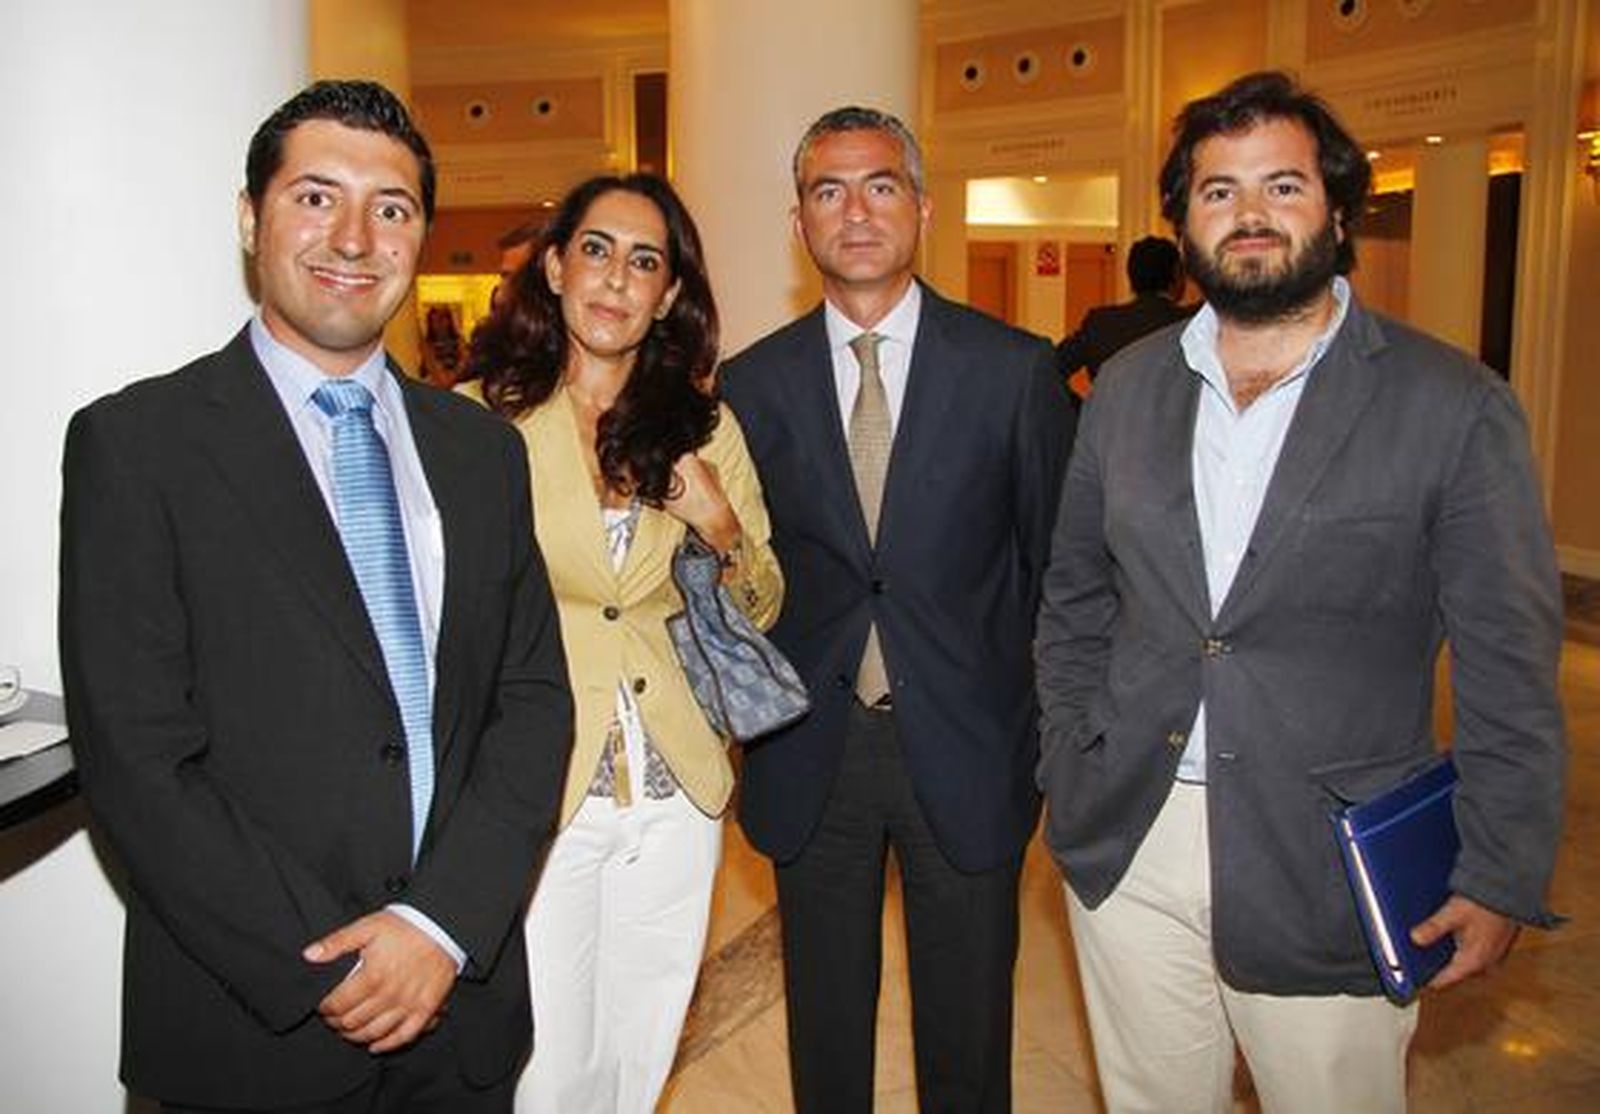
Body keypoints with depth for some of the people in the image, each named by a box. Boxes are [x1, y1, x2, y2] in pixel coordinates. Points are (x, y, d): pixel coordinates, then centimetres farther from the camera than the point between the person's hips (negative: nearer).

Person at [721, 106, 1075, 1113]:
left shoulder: (1015, 369, -4)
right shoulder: (753, 382, 1)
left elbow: (1056, 561, 0)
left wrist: (1056, 736, 0)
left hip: (966, 749, -1)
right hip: (810, 754, 2)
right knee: (826, 1031, 19)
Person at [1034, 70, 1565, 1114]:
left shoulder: (1454, 406, -7)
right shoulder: (1129, 387, 5)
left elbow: (1509, 669, -5)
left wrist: (1501, 877, -6)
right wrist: (1071, 768, 7)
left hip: (1330, 870, -3)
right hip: (1125, 844, 4)